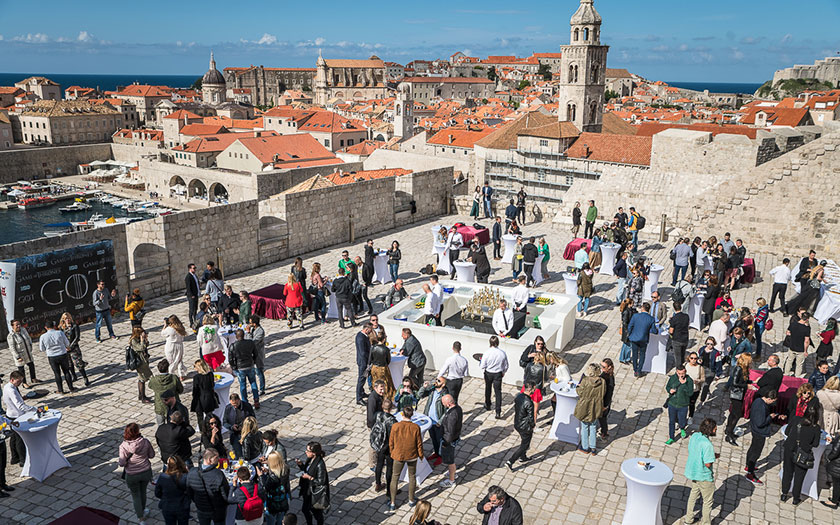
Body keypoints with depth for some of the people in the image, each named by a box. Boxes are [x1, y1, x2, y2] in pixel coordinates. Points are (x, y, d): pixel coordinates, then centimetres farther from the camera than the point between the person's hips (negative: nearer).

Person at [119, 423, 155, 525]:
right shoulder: (145, 442, -18)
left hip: (132, 475, -2)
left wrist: (128, 459, 1)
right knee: (143, 492, 26)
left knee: (136, 495, 18)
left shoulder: (123, 446, -22)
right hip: (146, 472, 2)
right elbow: (152, 455, -5)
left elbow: (122, 463, -18)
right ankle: (141, 511, 48)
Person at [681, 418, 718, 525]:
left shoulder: (694, 436, -7)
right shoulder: (707, 444, -31)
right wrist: (715, 457, -7)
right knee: (707, 500, 15)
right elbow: (708, 464, -27)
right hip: (704, 476, -7)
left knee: (694, 493, 27)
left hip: (691, 472, 7)